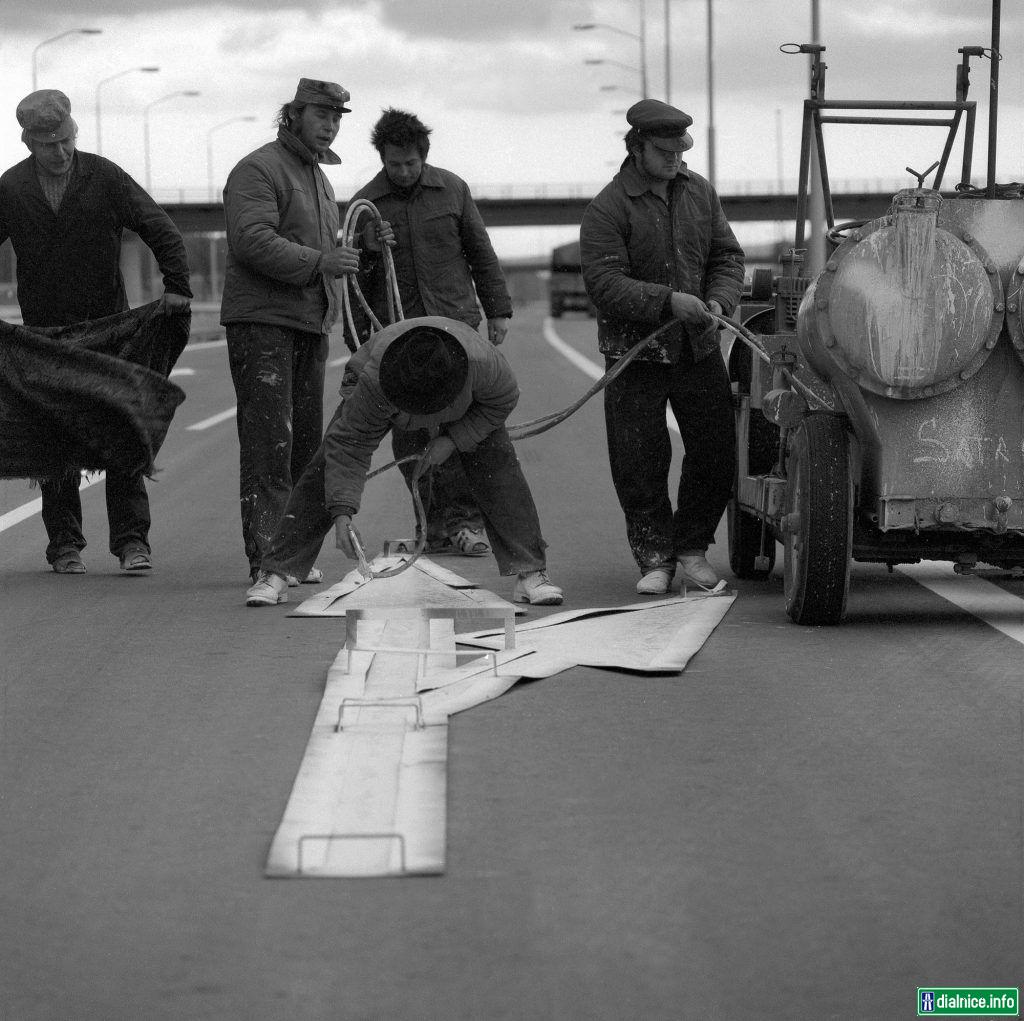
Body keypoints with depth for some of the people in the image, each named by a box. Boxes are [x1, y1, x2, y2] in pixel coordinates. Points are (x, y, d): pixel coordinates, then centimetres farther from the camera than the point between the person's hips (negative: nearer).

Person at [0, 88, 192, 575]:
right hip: (44, 334, 1)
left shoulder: (105, 177, -4)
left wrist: (176, 287, -14)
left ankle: (131, 540, -1)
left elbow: (161, 230, -3)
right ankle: (65, 544, 10)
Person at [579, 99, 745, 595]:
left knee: (716, 452, 5)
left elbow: (727, 255, 13)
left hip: (698, 348, 4)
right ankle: (655, 560, 12)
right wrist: (667, 301, -29)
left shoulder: (698, 191, 7)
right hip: (635, 355, -4)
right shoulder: (606, 210, -12)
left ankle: (692, 549, 22)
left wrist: (718, 299, -7)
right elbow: (604, 283, -20)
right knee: (639, 463, -3)